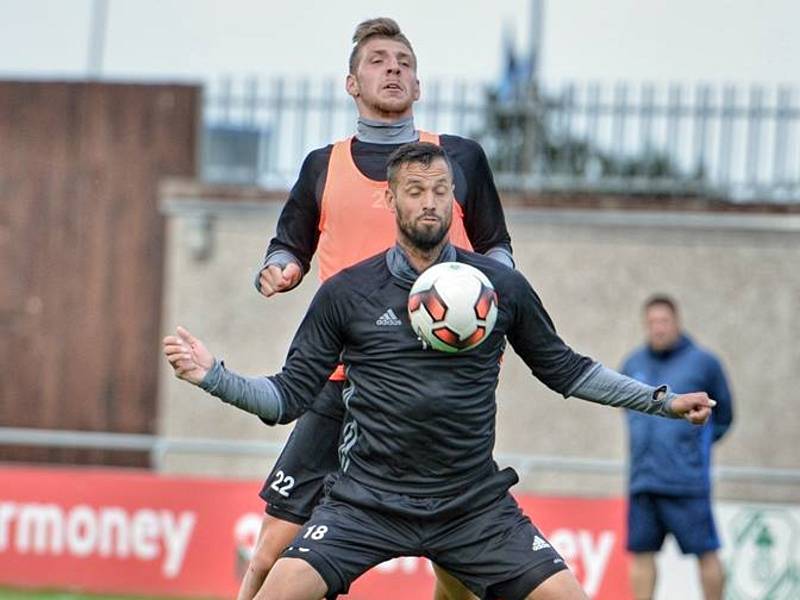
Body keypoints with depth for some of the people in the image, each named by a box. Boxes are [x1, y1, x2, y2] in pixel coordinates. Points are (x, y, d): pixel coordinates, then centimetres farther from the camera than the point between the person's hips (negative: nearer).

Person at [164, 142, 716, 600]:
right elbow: (291, 396, 5)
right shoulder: (346, 294, 1)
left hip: (476, 506, 2)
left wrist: (661, 401, 14)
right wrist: (211, 375, -10)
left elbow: (564, 369, 17)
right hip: (367, 498, -2)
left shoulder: (502, 286, 4)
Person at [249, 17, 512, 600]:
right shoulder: (323, 166, 13)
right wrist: (278, 273, -2)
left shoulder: (462, 157, 11)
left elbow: (497, 251, 17)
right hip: (345, 380, 0)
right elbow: (290, 247, 20)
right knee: (279, 543, -8)